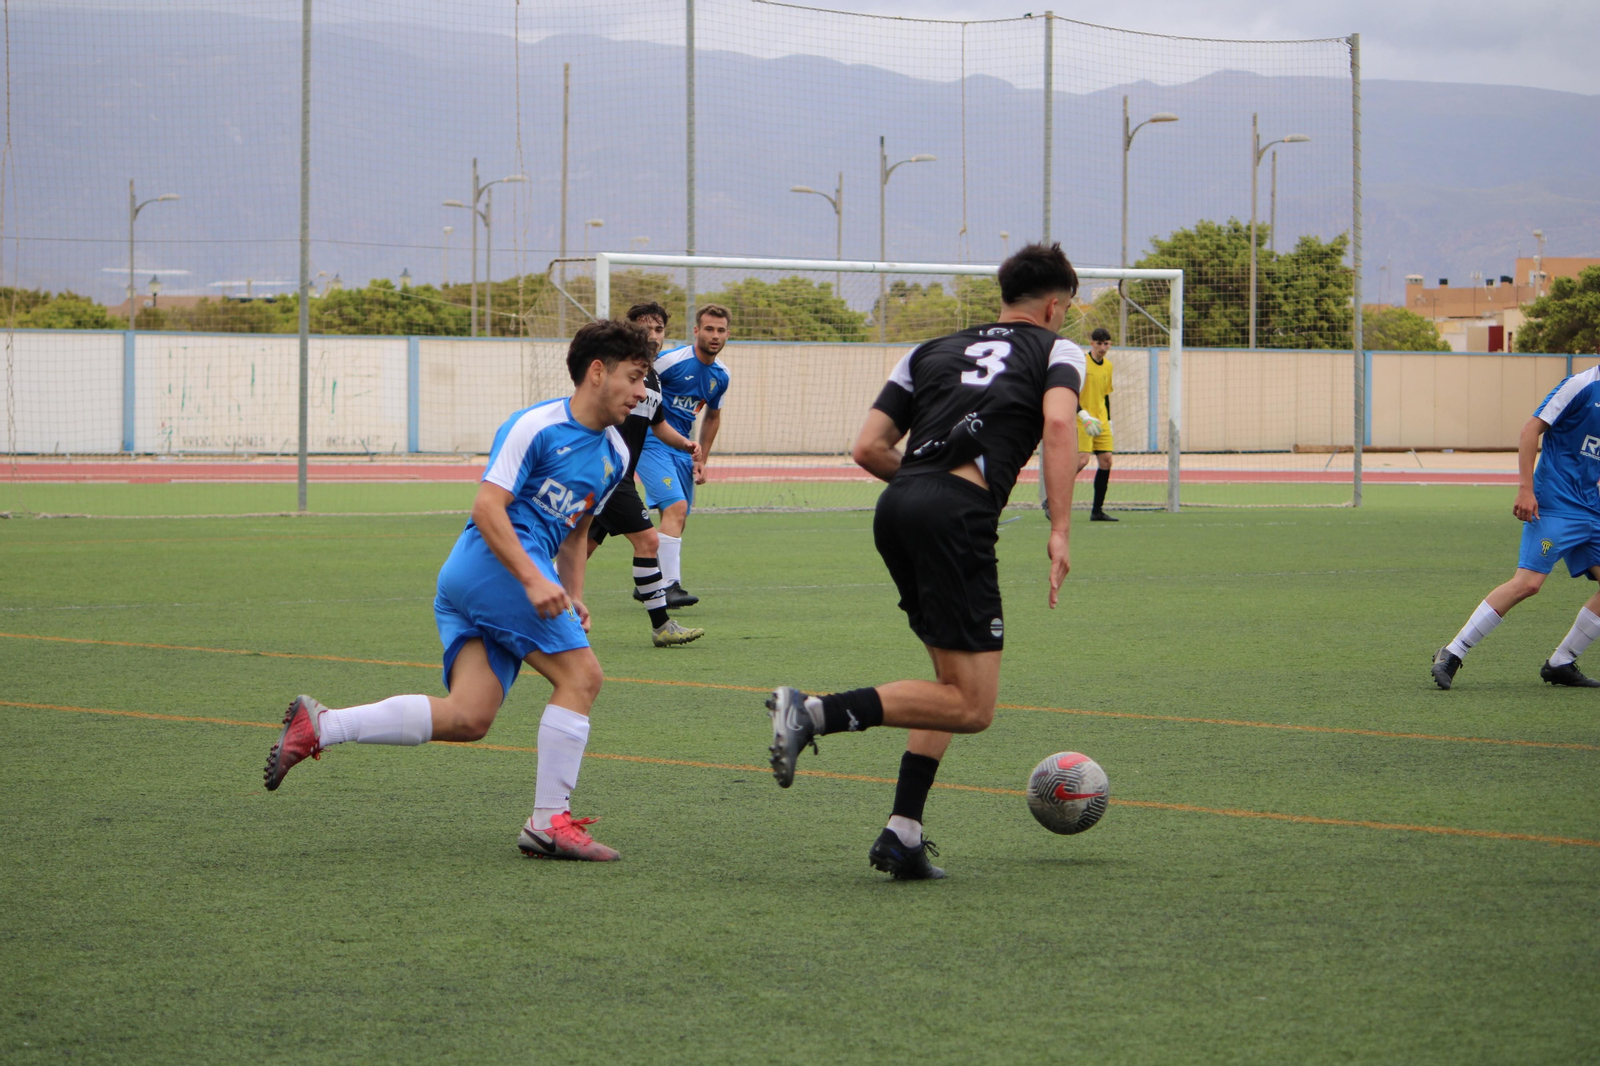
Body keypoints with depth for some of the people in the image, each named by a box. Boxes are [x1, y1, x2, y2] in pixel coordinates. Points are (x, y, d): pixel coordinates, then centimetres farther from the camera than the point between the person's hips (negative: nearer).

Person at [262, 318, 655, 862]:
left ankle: (319, 726, -1)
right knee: (581, 674, -12)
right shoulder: (537, 425, -8)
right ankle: (549, 822, -9)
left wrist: (573, 596, 18)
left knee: (467, 717, -5)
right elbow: (488, 506, -15)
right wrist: (532, 579, -24)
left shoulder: (614, 455, 19)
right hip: (494, 560, -9)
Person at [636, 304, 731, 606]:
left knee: (677, 520, 11)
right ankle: (671, 586, -25)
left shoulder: (720, 376, 6)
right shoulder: (671, 360, -16)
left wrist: (701, 460, 17)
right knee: (675, 507, -22)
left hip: (682, 449, 8)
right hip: (651, 442, -8)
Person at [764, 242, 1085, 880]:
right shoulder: (1058, 351, 16)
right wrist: (1060, 530, -9)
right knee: (971, 706, -4)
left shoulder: (933, 351, 27)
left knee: (956, 681, 20)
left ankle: (902, 835, 10)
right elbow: (1058, 424, -7)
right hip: (957, 517, -6)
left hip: (895, 508, 6)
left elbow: (868, 449, 19)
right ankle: (815, 713, -20)